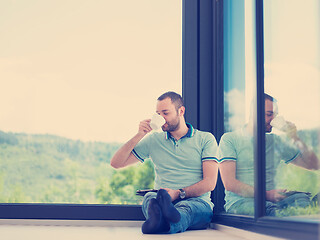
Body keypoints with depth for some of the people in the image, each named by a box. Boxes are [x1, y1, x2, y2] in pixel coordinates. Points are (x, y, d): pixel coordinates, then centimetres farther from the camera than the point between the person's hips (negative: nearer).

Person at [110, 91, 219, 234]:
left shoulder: (205, 139, 10)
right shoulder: (153, 140, 18)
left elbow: (209, 183, -1)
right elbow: (116, 163, 14)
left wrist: (179, 193, -16)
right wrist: (139, 135, 3)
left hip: (196, 201, -2)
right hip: (165, 200, 2)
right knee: (149, 197, -33)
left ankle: (163, 223, -68)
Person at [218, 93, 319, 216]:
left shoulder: (275, 141, 19)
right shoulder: (229, 139, 3)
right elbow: (229, 183, -9)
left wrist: (295, 139, 5)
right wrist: (265, 195, -17)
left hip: (271, 200, 5)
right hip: (241, 201, -5)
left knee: (303, 199, -28)